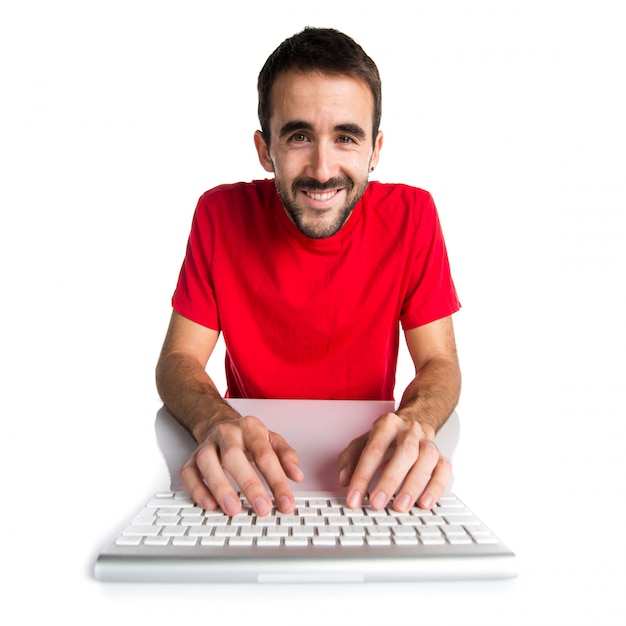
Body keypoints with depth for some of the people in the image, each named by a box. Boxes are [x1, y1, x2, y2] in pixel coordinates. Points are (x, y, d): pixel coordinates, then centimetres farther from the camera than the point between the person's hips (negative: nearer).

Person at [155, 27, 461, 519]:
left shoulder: (412, 215, -9)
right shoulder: (221, 214, -11)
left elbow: (440, 363, -8)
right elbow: (178, 358, -11)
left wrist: (414, 423, -31)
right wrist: (217, 423, -33)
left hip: (367, 457, 1)